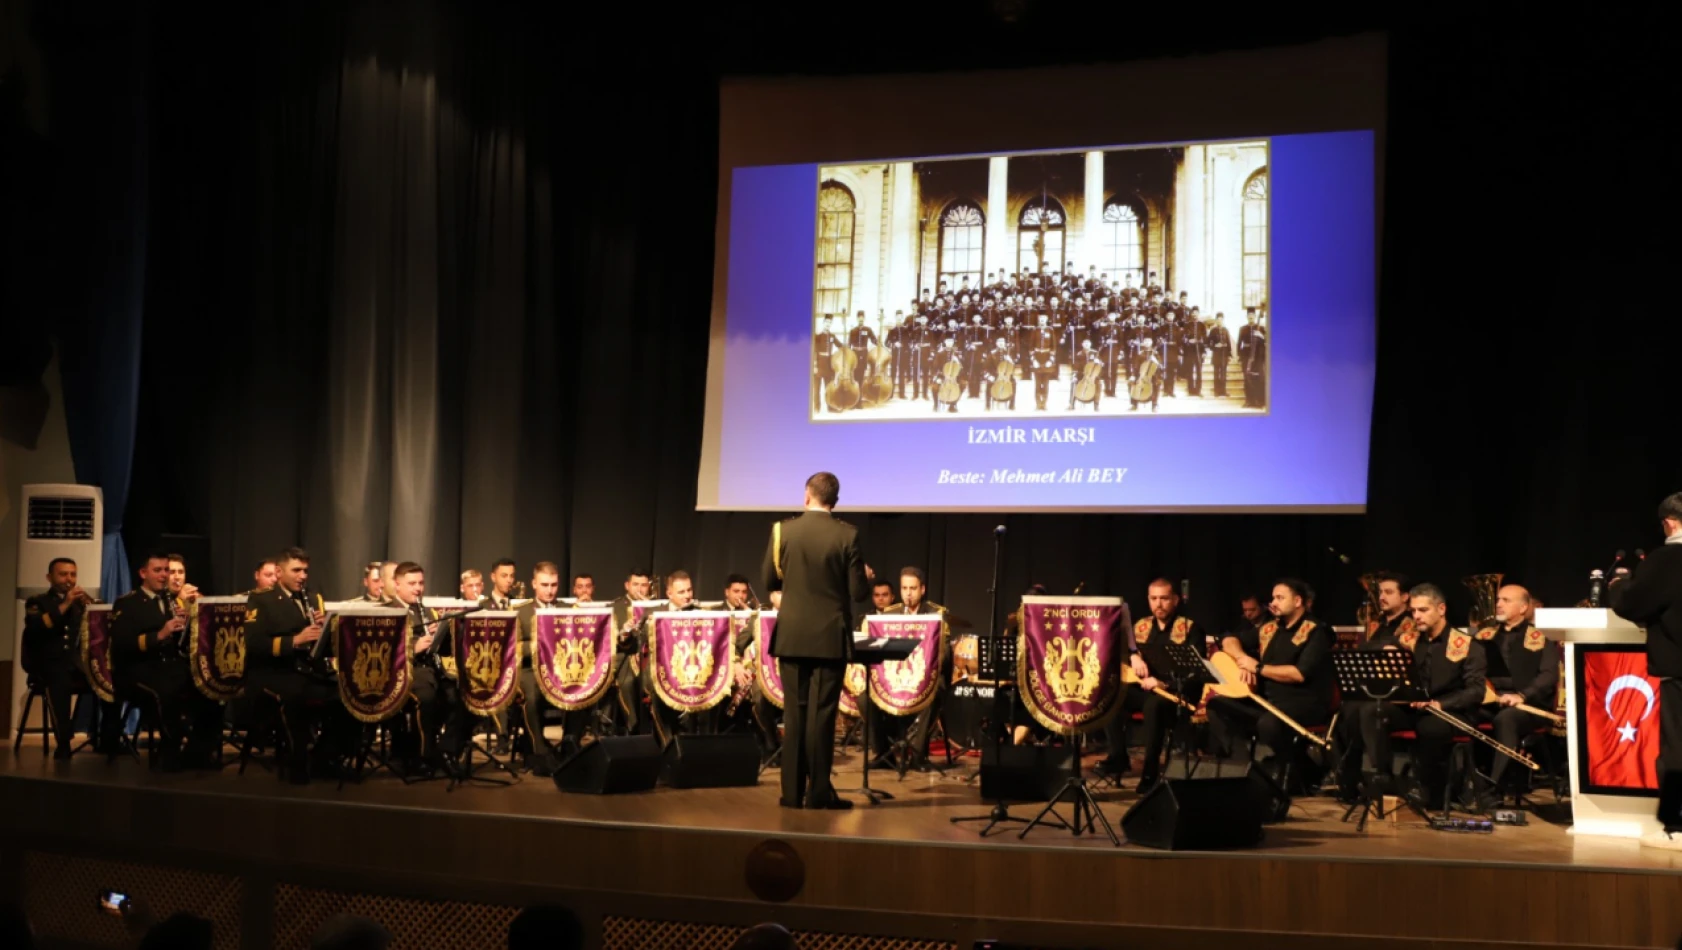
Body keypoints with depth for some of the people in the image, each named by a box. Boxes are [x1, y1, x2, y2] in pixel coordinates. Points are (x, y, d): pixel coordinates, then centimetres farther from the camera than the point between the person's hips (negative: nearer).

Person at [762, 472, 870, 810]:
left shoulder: (783, 531, -2)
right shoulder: (847, 535, -8)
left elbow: (770, 582, 5)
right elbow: (858, 592, -8)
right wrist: (865, 577, 15)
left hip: (792, 636, 2)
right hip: (830, 637, -2)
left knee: (794, 713, 8)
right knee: (821, 713, 1)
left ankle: (792, 791, 10)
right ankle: (819, 792, 2)